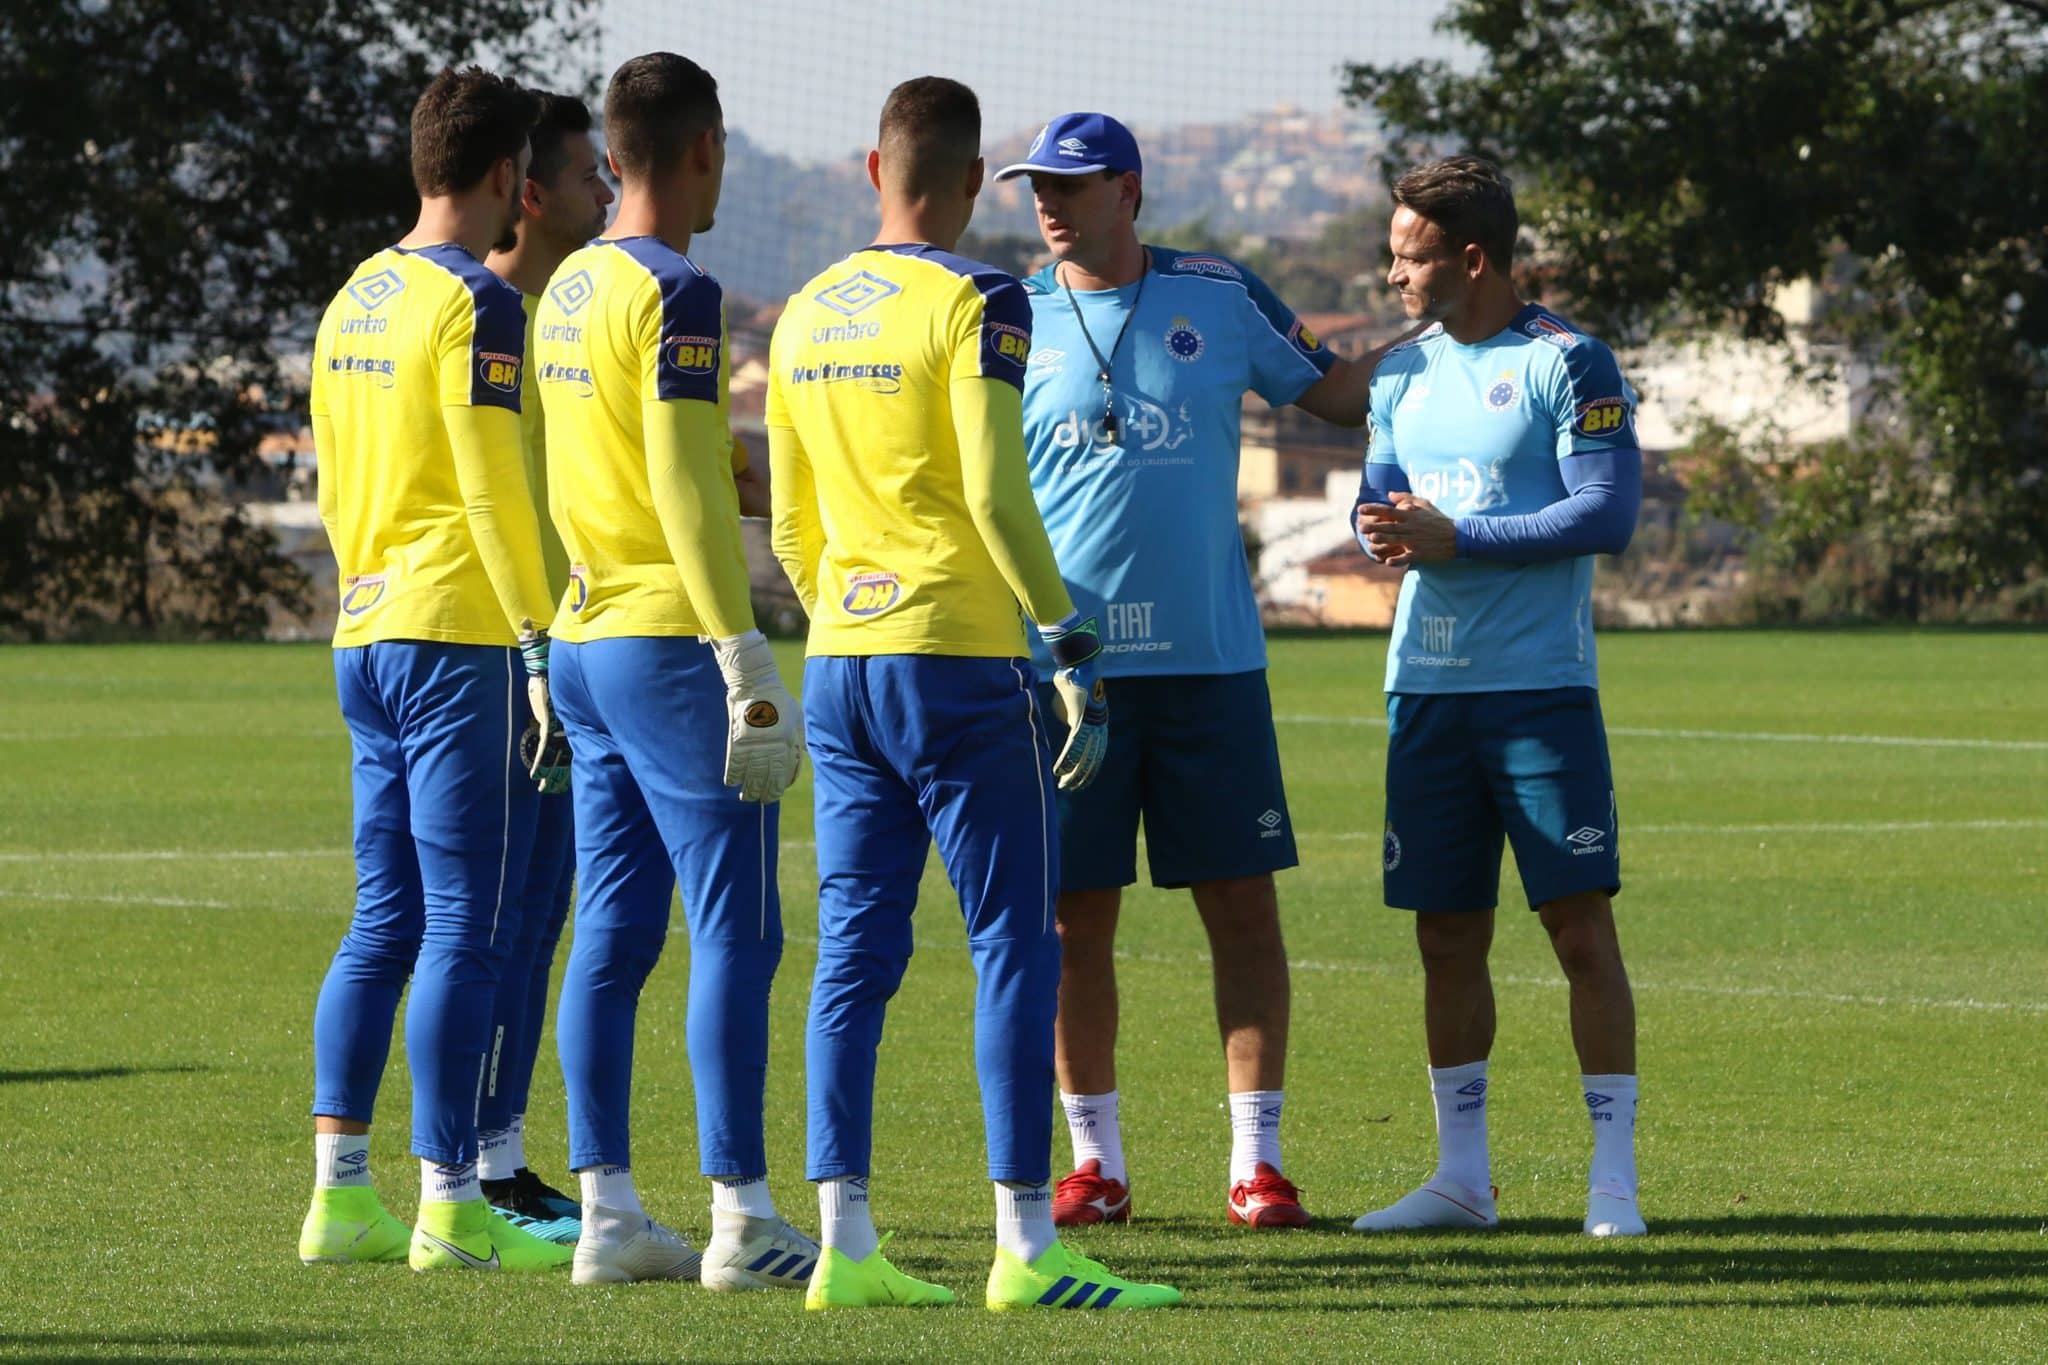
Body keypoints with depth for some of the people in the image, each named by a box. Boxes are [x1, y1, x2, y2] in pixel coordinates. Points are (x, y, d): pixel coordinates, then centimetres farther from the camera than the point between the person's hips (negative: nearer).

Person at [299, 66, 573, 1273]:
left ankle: (341, 1191, 10)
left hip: (367, 639, 9)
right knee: (468, 929, -6)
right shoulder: (476, 305, -12)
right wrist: (543, 650, -14)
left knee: (385, 923, 11)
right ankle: (451, 1206, -6)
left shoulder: (354, 301, 15)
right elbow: (497, 492, -16)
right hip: (464, 635, -9)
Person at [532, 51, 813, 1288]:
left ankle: (609, 1210, 8)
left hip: (585, 637, 9)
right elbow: (688, 491, -18)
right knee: (735, 929, -6)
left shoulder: (570, 287, 13)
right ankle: (740, 1218, -7)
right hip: (672, 641, -9)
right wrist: (747, 660, -19)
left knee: (614, 931, 8)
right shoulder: (675, 294, -13)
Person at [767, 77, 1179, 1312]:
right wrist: (1074, 647, -11)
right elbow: (995, 493, -16)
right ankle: (1026, 1245, -7)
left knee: (855, 951, 6)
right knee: (1014, 945, -3)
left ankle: (845, 1242, 2)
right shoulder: (977, 304, -9)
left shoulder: (806, 316, 12)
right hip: (959, 657, -6)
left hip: (839, 666, 6)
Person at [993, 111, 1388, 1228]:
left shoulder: (1219, 297, 5)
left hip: (1209, 658, 0)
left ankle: (1257, 1159, 5)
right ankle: (1094, 1162, 12)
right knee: (1073, 914, 2)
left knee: (1242, 904, -1)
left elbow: (1332, 391, 16)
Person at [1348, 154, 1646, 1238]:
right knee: (1447, 934, 9)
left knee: (1580, 923, -7)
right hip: (1425, 689, 6)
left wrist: (1455, 537, -15)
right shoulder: (1404, 374, 14)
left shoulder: (1569, 364, -6)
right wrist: (1383, 532, -8)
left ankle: (1614, 1176, -3)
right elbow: (1380, 501, 16)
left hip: (1541, 689, -6)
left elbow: (1605, 514, -13)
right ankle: (1462, 1176, 17)